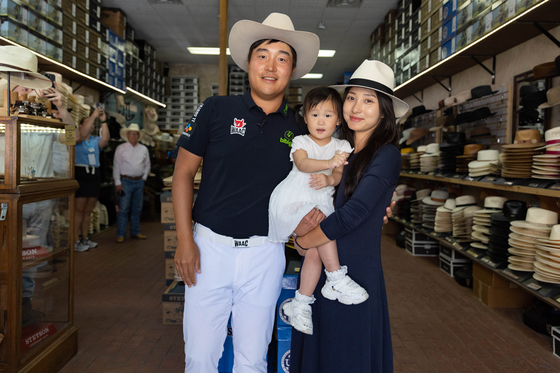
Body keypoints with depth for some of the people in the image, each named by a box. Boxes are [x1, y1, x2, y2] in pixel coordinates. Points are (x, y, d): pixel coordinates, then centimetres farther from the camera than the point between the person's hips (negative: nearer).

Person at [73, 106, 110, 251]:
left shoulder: (95, 140, 16)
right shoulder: (77, 139, 2)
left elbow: (105, 139, -5)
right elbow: (83, 135, -20)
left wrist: (103, 121, -9)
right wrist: (93, 116, -20)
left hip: (94, 174, 6)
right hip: (81, 175, -6)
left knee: (88, 211, 10)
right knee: (79, 210, -6)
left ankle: (85, 239, 18)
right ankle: (75, 241, -3)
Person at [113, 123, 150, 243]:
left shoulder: (143, 149, 10)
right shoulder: (121, 148, -1)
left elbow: (147, 165, 19)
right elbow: (116, 166, -3)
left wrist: (144, 177, 8)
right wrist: (117, 183, -8)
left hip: (139, 181, 4)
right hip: (126, 181, -4)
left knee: (137, 209, 10)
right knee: (123, 209, -6)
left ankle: (135, 232, 19)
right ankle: (120, 235, -1)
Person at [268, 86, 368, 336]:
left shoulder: (341, 147, 14)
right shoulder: (300, 142, 4)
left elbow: (341, 174, 1)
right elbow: (302, 164, -17)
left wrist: (329, 179, -23)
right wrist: (329, 163, -34)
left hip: (320, 203, 4)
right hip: (292, 201, -3)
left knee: (315, 251, -9)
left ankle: (300, 304, 6)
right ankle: (337, 279, -19)